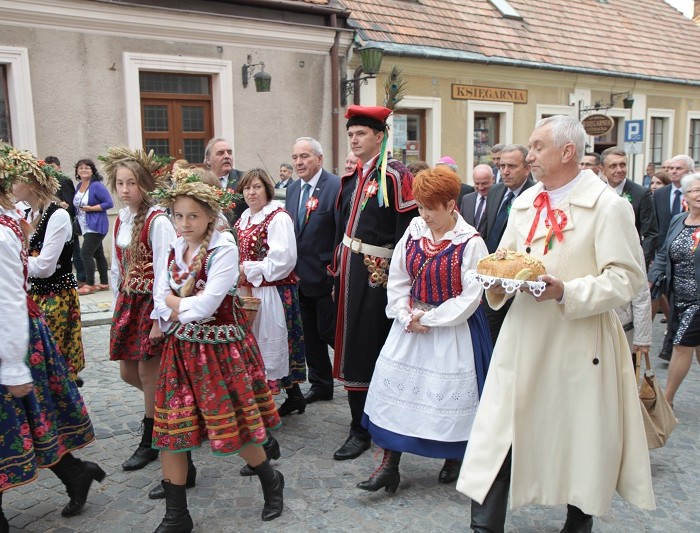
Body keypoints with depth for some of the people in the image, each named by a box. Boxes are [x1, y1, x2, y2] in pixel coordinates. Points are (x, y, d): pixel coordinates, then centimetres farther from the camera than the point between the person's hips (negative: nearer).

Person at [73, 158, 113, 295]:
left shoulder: (97, 185, -13)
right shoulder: (79, 186, 11)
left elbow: (109, 203, -17)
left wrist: (91, 208, -20)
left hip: (96, 226, -8)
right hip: (85, 228, 8)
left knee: (85, 253, -13)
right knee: (97, 254, 12)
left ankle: (90, 285, -6)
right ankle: (104, 283, 17)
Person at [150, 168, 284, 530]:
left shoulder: (224, 249, -15)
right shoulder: (174, 249, 5)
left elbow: (207, 304, -22)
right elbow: (160, 303, 2)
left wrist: (174, 303, -7)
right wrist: (189, 308, -16)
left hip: (220, 348, -6)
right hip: (181, 349, 6)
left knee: (233, 426, 6)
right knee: (169, 430, 5)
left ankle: (271, 481, 35)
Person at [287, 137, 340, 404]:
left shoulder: (336, 186, -14)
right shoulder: (292, 189, 10)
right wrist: (291, 267, 10)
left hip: (326, 277, -7)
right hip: (299, 276, 7)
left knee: (329, 332, -1)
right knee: (310, 334, 15)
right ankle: (320, 385, 30)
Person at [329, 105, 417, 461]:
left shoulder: (395, 177, -10)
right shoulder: (351, 179, 14)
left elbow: (406, 233, -14)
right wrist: (337, 272, 16)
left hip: (376, 275, -8)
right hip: (350, 272, 8)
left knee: (366, 351, -2)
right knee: (352, 344, 13)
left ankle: (362, 431, 11)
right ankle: (361, 423, 28)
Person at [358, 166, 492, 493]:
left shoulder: (470, 242, -14)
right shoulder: (414, 232, 0)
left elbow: (470, 297, -15)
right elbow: (397, 279, 4)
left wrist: (429, 318, -14)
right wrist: (406, 316, -9)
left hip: (452, 328, -5)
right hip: (411, 324, 5)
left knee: (450, 392, 5)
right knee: (395, 384, 2)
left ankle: (453, 459, 31)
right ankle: (389, 465, 11)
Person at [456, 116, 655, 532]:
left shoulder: (609, 206, -8)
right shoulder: (524, 203, 12)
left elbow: (626, 279, -13)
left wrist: (565, 292, -24)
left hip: (580, 343, -4)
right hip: (524, 337, 5)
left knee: (579, 440, 13)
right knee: (498, 432, 3)